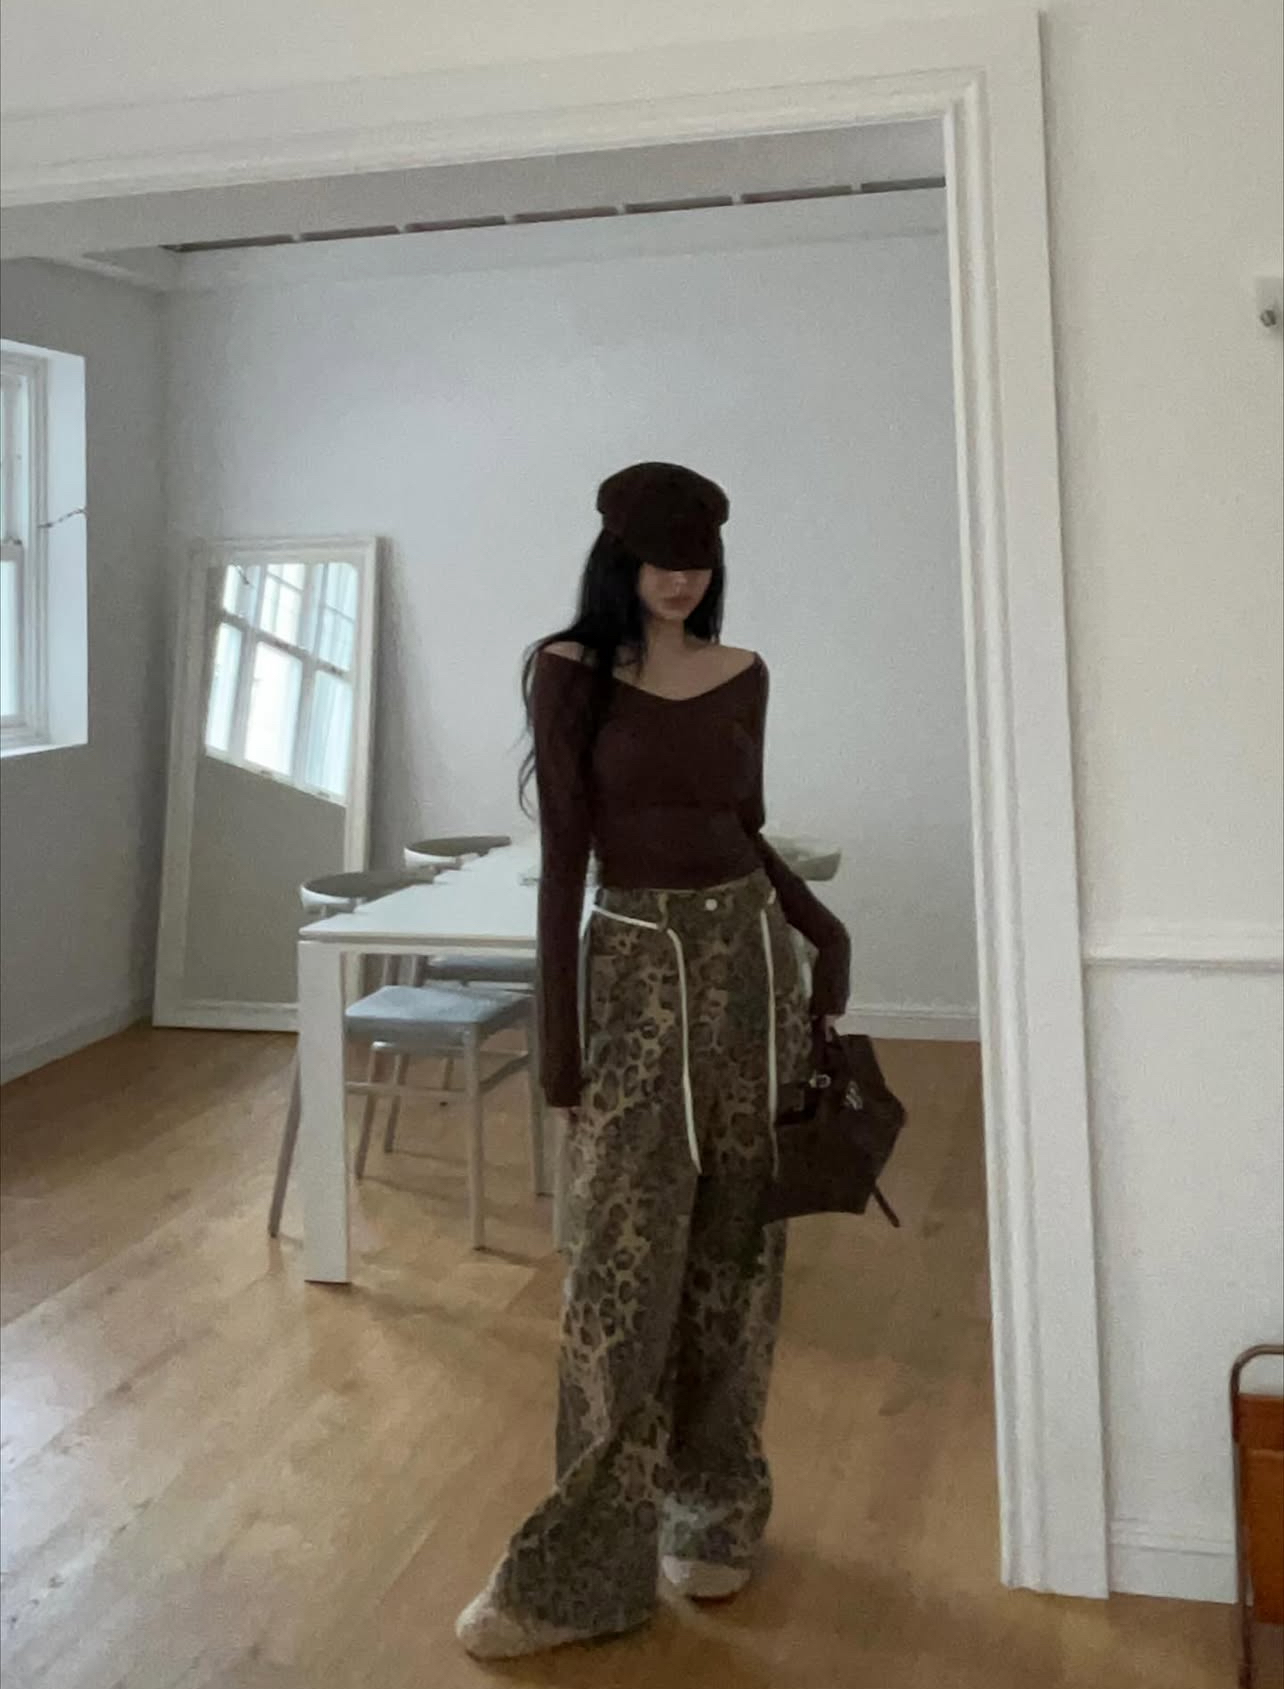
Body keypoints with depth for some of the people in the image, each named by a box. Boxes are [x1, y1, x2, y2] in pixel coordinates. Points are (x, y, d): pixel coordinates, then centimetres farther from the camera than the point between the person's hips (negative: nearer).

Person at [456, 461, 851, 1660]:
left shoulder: (743, 676, 7)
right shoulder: (569, 672, -4)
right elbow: (561, 852, -7)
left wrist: (826, 931, 1)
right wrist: (556, 1025, -9)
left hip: (748, 954, 4)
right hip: (634, 965, -4)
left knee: (734, 1250, 10)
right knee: (622, 1264, -3)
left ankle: (714, 1514, 25)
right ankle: (585, 1564, 8)